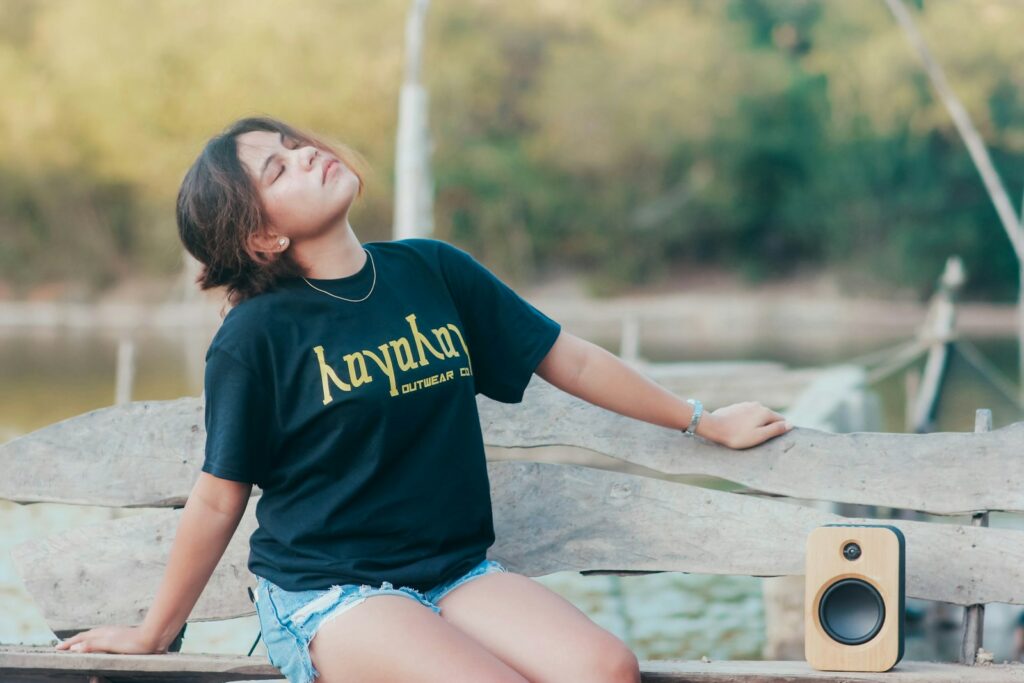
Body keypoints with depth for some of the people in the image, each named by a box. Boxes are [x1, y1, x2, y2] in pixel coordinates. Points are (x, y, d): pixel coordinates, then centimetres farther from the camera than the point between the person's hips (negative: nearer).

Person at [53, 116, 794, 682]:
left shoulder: (432, 272, 5)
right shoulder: (255, 336, -7)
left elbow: (568, 358, 14)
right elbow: (219, 501, 1)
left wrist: (703, 422, 19)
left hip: (456, 569, 4)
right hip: (325, 591, -4)